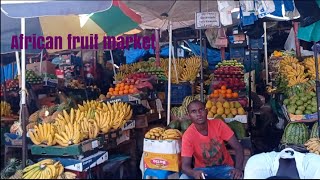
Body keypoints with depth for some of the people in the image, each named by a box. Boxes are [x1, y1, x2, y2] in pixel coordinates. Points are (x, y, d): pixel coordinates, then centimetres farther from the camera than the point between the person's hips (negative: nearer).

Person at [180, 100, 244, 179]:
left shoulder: (218, 124, -14)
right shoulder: (188, 136, -17)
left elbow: (238, 148, -12)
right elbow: (185, 165, -20)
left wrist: (238, 168, -30)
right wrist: (194, 173, -44)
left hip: (224, 167, 1)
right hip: (202, 169, 0)